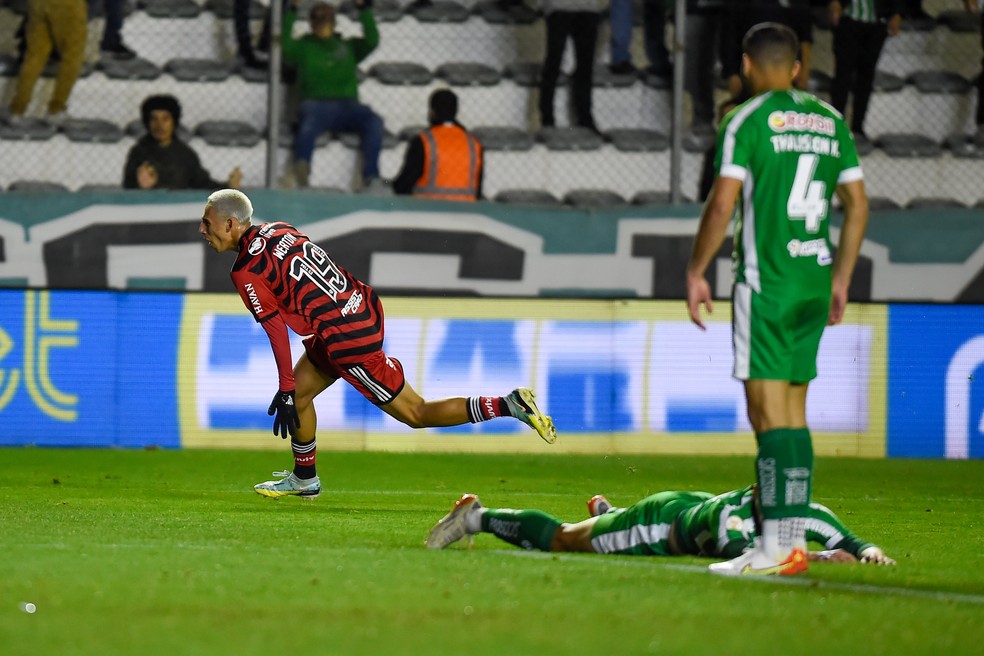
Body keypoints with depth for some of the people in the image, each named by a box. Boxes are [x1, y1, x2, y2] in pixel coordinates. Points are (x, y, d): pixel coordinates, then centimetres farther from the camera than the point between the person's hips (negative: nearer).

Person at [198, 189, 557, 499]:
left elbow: (277, 330, -15)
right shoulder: (279, 229, 8)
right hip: (363, 304, 9)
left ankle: (510, 405, -3)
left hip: (348, 339, -9)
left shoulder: (246, 274, -14)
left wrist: (285, 389, -9)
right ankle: (304, 479, 33)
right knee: (298, 395, 19)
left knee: (415, 414, 1)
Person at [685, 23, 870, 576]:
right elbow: (858, 205, 15)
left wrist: (696, 272, -3)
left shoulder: (749, 121, -7)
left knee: (770, 413, -8)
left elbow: (723, 204, -13)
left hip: (766, 281, -7)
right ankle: (794, 539, 12)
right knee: (793, 412, 13)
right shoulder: (831, 122, 12)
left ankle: (779, 548, -14)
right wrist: (840, 279, 23)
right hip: (815, 280, 7)